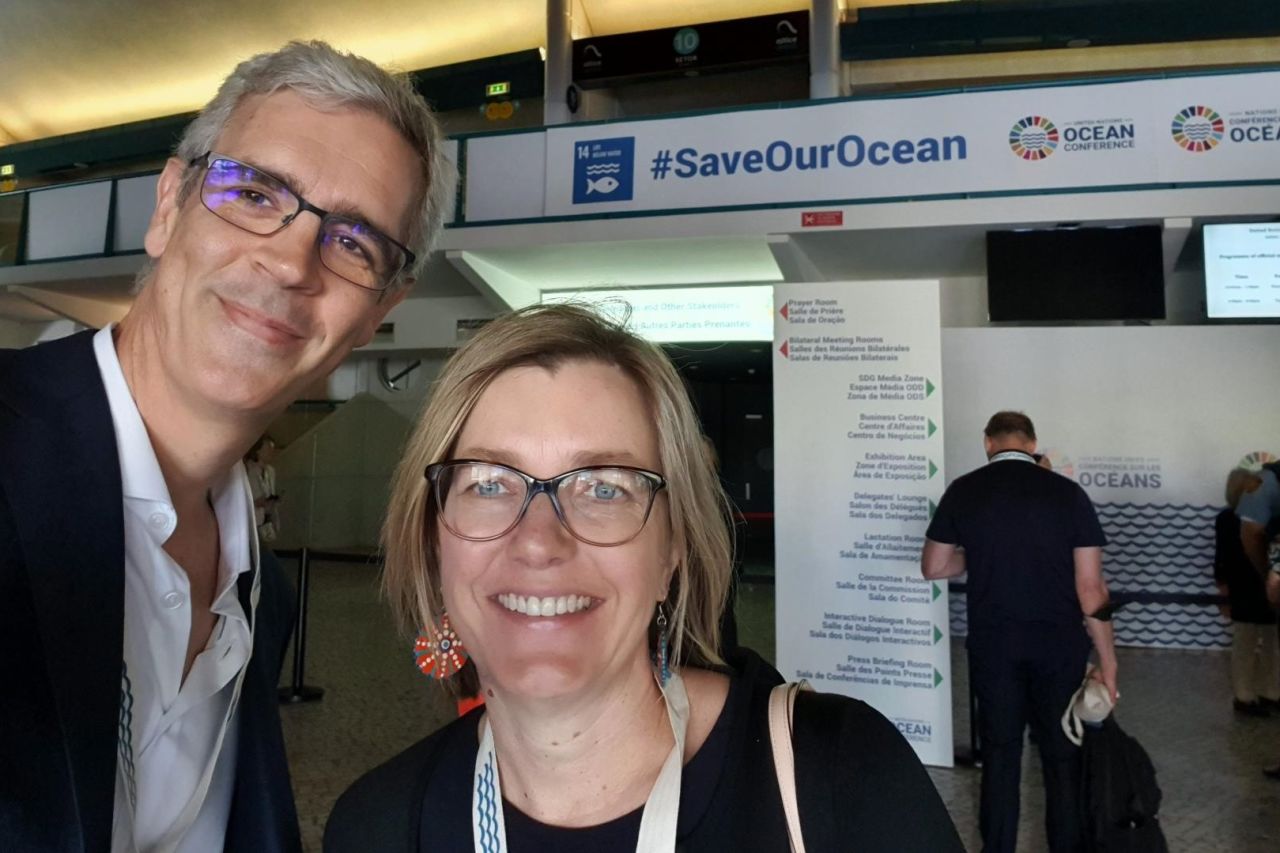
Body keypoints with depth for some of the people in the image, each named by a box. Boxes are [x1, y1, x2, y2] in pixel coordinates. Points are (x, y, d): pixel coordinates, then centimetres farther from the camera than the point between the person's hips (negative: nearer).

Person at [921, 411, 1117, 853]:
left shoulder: (963, 491, -3)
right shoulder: (1067, 492, -7)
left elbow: (933, 567, 3)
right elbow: (1090, 587, -7)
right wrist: (1108, 660, 0)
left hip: (992, 644, 1)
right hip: (1058, 644, 0)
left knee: (1000, 752, 14)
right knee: (1062, 754, 15)